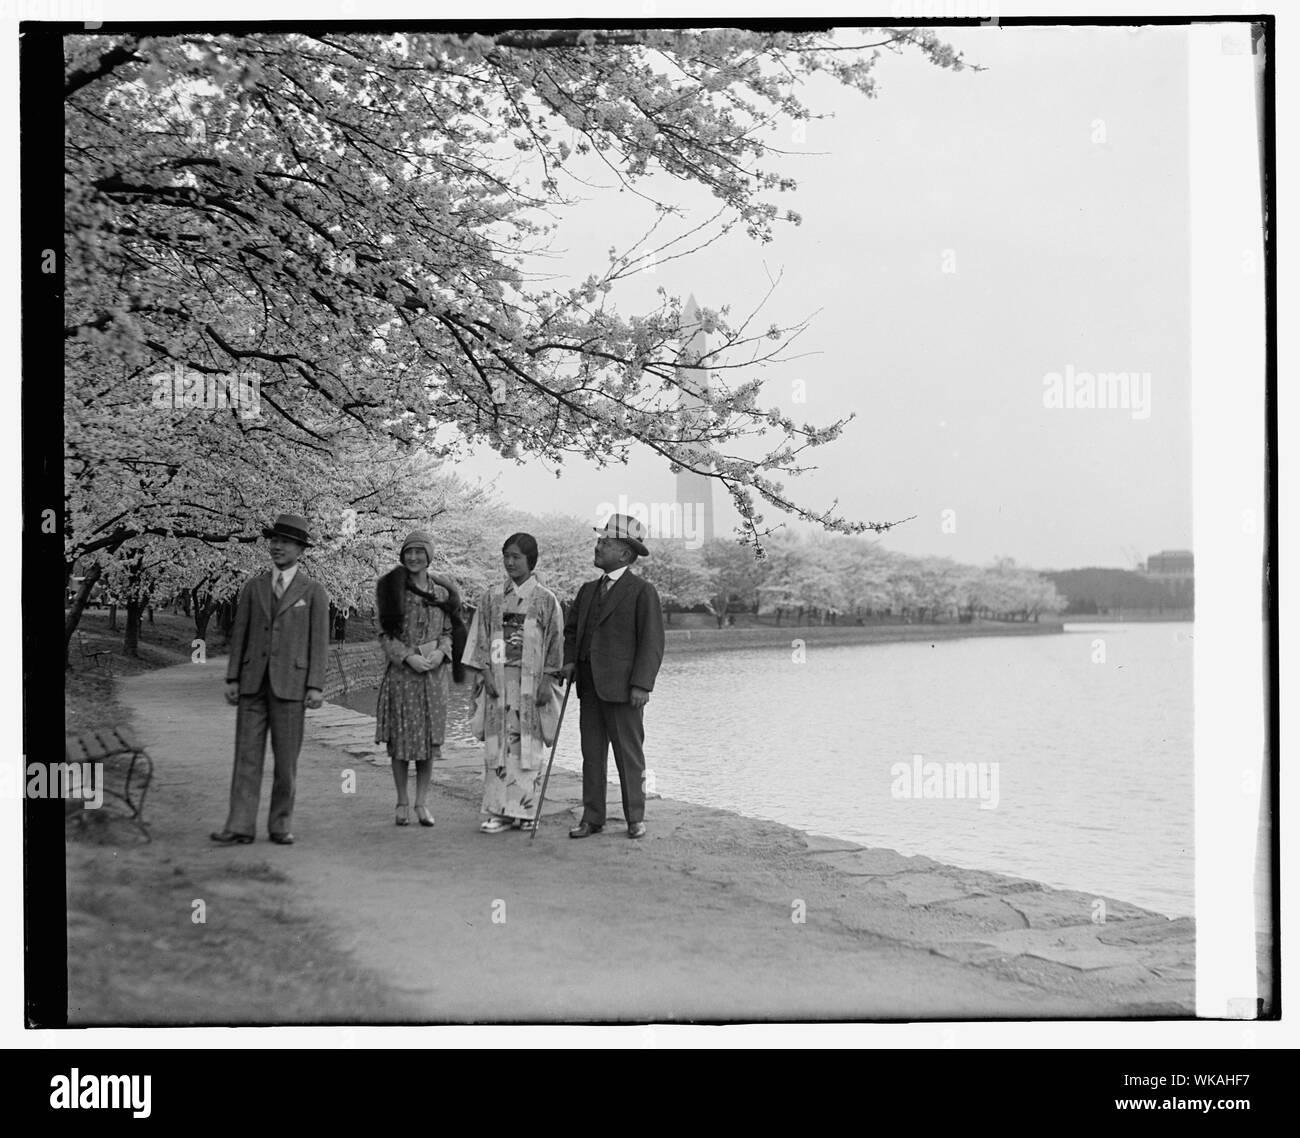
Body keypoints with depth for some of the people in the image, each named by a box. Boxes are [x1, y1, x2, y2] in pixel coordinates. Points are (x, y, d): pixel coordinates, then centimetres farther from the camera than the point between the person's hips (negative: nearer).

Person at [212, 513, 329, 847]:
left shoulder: (313, 591, 3)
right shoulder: (253, 588, 11)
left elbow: (318, 641, -1)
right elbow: (239, 635, 10)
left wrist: (315, 687, -8)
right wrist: (232, 679, 2)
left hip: (290, 684, -2)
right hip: (253, 682, 2)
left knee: (286, 758, 1)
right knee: (247, 755, -2)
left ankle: (281, 825, 10)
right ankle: (240, 827, -5)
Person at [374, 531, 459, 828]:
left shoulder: (441, 592, 8)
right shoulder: (393, 589, -1)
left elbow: (447, 632, 13)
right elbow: (385, 635, -2)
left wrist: (441, 652, -8)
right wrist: (408, 656, -15)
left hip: (434, 670, 3)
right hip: (401, 670, -3)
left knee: (430, 737, 4)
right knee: (401, 737, 1)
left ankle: (422, 802, 13)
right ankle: (402, 803, 12)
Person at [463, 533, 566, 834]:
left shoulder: (545, 599, 2)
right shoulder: (491, 597, 8)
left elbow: (555, 643, 1)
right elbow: (480, 639, 7)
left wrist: (547, 680, -7)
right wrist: (485, 673, -5)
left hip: (532, 681, -2)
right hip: (499, 680, 2)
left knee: (529, 746, 1)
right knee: (498, 744, -1)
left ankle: (527, 811, 8)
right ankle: (499, 811, 3)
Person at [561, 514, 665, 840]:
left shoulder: (642, 591, -4)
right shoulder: (588, 590, 16)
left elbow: (652, 642, -9)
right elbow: (571, 630, 23)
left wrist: (642, 684, -16)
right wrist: (569, 660, 4)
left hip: (622, 687, -6)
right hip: (590, 685, 6)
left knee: (629, 755, 1)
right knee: (592, 754, 7)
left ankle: (636, 818, 11)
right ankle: (592, 818, 12)